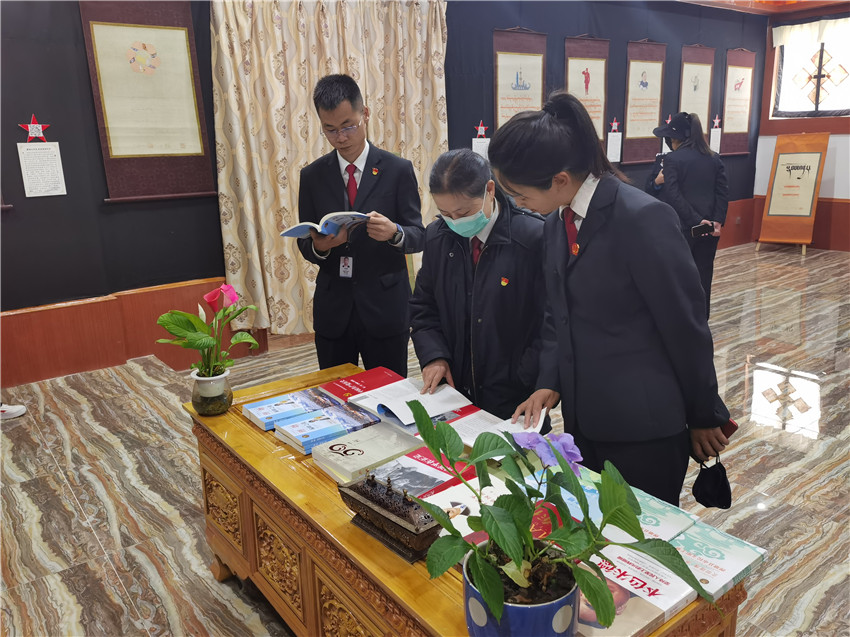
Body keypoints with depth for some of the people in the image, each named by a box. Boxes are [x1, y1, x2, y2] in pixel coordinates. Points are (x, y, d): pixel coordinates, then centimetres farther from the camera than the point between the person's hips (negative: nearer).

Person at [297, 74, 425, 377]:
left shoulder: (398, 169, -2)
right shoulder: (312, 176, 5)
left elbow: (418, 236, -2)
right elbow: (305, 246, 8)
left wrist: (394, 232, -25)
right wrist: (318, 246, -16)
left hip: (384, 308, -2)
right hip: (332, 310, 2)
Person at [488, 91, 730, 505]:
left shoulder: (642, 219, -20)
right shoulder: (557, 221, 4)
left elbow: (685, 325, -14)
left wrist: (704, 417, -4)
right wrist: (550, 383, -3)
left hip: (643, 427, -7)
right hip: (582, 420, 7)